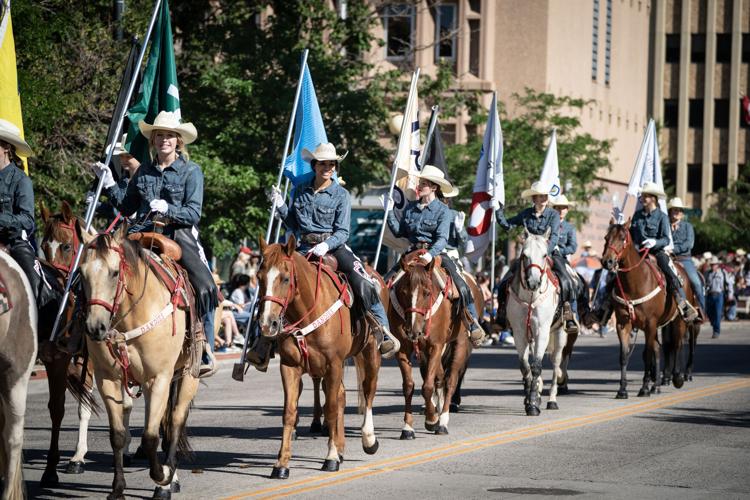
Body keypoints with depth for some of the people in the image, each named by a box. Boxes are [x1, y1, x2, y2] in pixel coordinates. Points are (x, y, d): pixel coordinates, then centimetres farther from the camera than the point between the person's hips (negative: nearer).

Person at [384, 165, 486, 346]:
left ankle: (474, 324, -10)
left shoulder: (443, 211, -5)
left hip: (437, 253, -4)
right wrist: (389, 211, 5)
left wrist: (430, 254, -34)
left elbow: (442, 238, -16)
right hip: (413, 253, 5)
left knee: (461, 285, -20)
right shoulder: (410, 207, 9)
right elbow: (399, 232, 13)